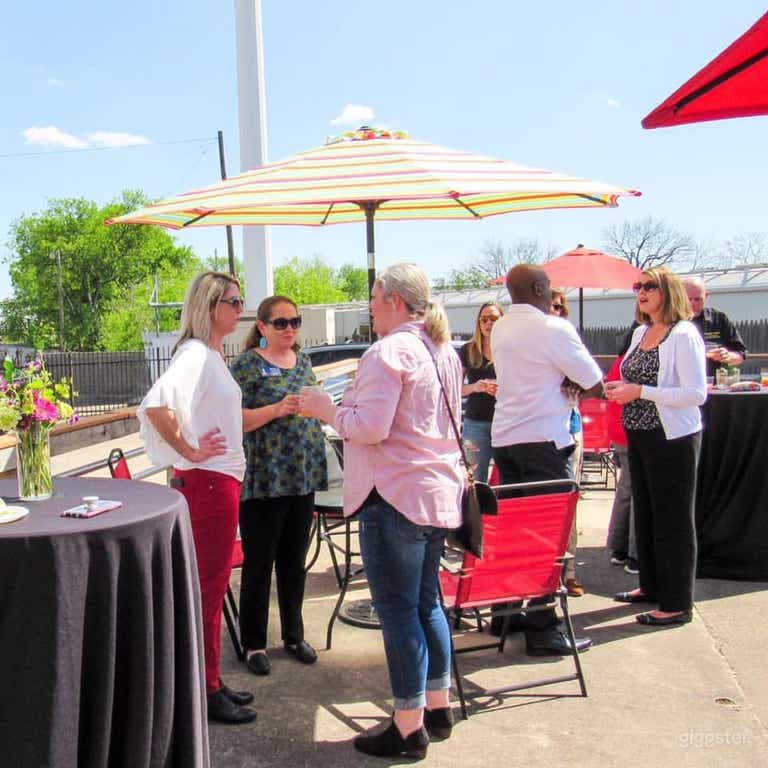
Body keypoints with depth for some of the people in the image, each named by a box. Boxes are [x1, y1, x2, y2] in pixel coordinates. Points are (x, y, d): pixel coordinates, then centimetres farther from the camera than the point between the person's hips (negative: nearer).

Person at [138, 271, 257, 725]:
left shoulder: (213, 355, 12)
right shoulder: (196, 354, -17)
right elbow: (156, 405, -33)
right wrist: (188, 452, -22)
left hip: (221, 480, 9)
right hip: (208, 482, -9)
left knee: (213, 585, 16)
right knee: (209, 588, 1)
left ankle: (211, 683, 29)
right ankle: (206, 694, 15)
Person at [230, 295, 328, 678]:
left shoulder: (302, 360, 13)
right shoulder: (247, 364, -6)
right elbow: (236, 419, -14)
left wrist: (319, 406, 5)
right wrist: (277, 409, -24)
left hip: (303, 477, 6)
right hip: (263, 481, -6)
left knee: (295, 561, 16)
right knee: (259, 564, 4)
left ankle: (294, 634, 30)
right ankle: (254, 643, 19)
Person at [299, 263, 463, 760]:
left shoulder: (389, 352, -15)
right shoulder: (444, 352, 13)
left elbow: (369, 427, -21)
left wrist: (326, 408, -5)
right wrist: (346, 408, 22)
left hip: (396, 496, -9)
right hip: (440, 493, 9)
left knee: (398, 611, 1)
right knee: (427, 603, 18)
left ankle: (409, 730, 12)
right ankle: (438, 710, 29)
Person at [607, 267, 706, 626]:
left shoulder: (684, 335, -14)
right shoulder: (640, 333, 10)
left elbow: (696, 393, -21)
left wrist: (639, 391, -23)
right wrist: (621, 388, 0)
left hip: (672, 438, -8)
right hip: (640, 436, 8)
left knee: (672, 518, 0)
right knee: (645, 513, 17)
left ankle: (676, 603, 11)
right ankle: (652, 586, 33)